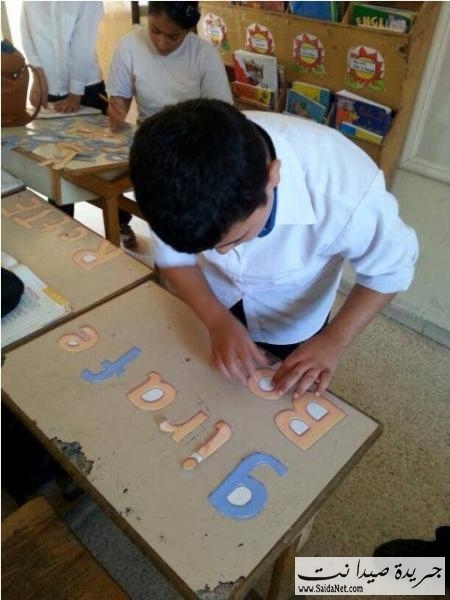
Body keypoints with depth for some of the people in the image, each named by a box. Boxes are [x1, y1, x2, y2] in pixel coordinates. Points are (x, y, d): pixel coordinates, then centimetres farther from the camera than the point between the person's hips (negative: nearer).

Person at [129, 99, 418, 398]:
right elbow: (171, 255, -16)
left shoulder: (344, 187, -42)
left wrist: (334, 341, -31)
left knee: (285, 402, 25)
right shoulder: (175, 175, -34)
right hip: (212, 300, 2)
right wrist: (217, 319, -30)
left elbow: (392, 266, -22)